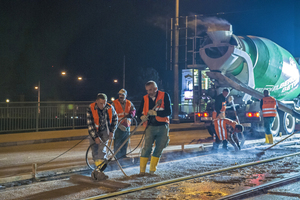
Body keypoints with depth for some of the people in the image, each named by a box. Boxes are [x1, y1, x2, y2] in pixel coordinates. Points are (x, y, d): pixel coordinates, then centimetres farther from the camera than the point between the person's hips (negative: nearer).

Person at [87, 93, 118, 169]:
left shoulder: (110, 108, -16)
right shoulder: (91, 109, -22)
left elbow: (115, 119, 4)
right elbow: (90, 124, -21)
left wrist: (112, 131, 0)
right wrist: (95, 137, -26)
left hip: (105, 131, 0)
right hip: (94, 132, 1)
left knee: (102, 149, -14)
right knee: (94, 150, 1)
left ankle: (100, 168, -16)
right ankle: (98, 165, 18)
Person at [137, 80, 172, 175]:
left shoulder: (164, 96, -2)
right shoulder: (145, 98, 6)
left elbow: (169, 111, -9)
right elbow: (139, 112, 11)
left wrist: (156, 113, -22)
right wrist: (142, 116, -13)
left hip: (163, 127, 0)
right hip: (150, 126, 0)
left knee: (159, 149, 5)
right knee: (146, 148, -9)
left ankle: (152, 170, 17)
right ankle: (142, 171, -3)